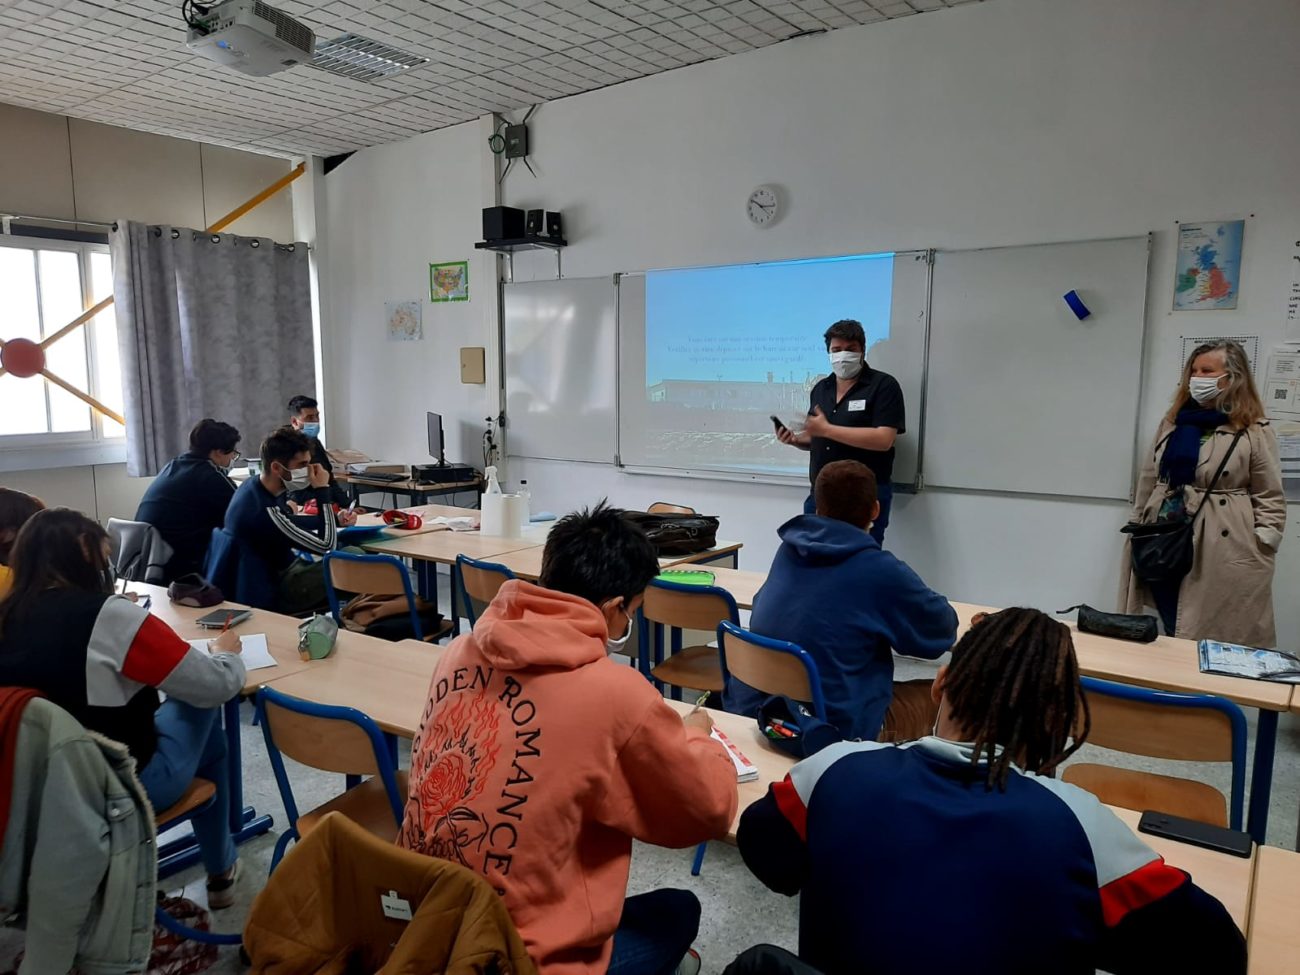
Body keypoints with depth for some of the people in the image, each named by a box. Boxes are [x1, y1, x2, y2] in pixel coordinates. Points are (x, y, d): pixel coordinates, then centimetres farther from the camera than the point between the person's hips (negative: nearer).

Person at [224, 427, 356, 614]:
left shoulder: (255, 484, -6)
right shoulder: (264, 511, -34)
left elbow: (289, 521, 15)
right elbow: (327, 545, -26)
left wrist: (335, 519, 3)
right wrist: (322, 490, -24)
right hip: (278, 592, -9)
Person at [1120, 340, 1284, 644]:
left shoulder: (1255, 432, -4)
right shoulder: (1173, 422, 12)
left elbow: (1270, 499, -4)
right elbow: (1148, 482, 15)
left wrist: (1258, 555, -9)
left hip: (1221, 554, -4)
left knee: (1212, 642, 3)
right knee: (1172, 640, 12)